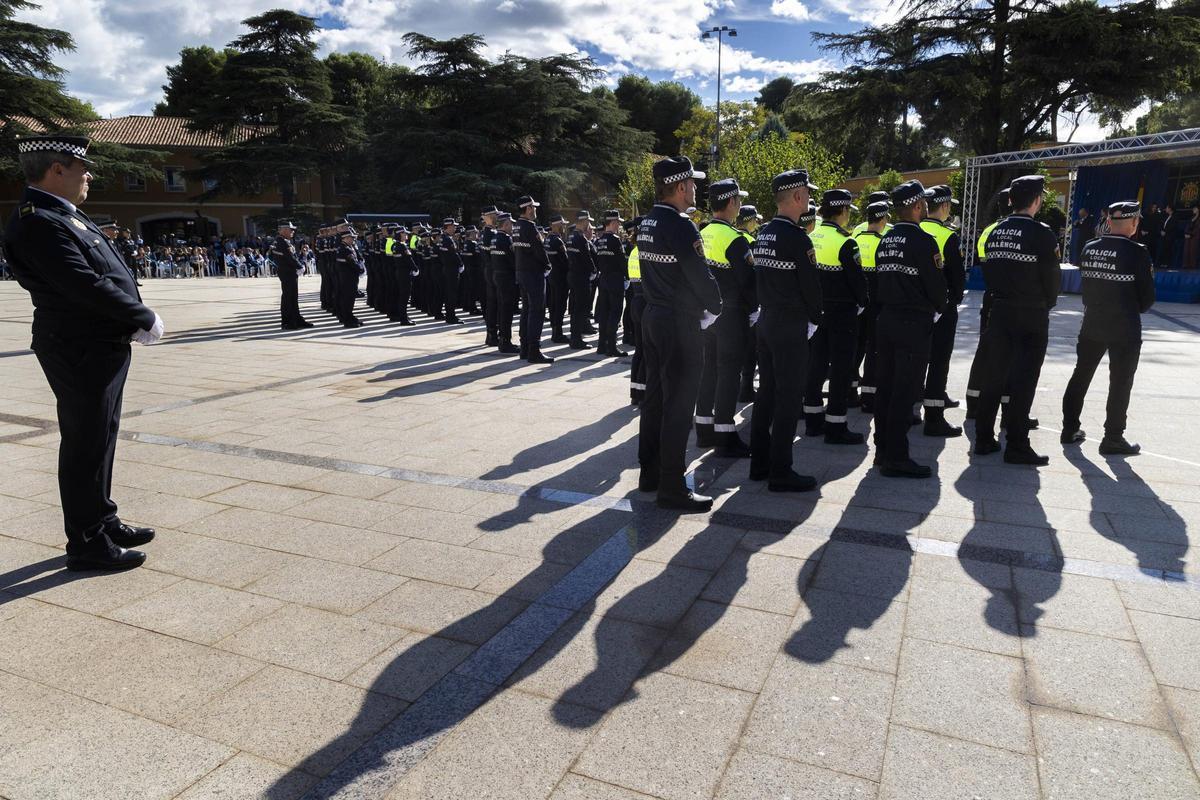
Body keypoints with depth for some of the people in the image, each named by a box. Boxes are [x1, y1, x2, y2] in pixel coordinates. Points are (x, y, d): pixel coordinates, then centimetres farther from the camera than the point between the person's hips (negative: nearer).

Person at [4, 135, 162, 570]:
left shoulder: (65, 215, 14)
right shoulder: (38, 223, -18)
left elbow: (110, 271, 13)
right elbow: (85, 286, -25)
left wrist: (137, 317, -1)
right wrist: (145, 319, -14)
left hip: (102, 347, 10)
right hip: (81, 352, -10)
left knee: (100, 439, 18)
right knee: (86, 445, -1)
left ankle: (103, 521, 32)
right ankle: (87, 543, 11)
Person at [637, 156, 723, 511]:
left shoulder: (647, 223, 11)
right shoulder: (679, 225, -17)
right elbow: (699, 273, -18)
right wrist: (713, 307, -2)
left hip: (652, 315, 9)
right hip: (679, 322, -9)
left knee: (655, 396, 15)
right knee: (678, 403, -4)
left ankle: (650, 472, 25)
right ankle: (671, 487, 1)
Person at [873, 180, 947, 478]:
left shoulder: (885, 241, 10)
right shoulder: (922, 241, -13)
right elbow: (936, 283, -11)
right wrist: (938, 308, 8)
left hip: (886, 320, 8)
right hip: (914, 324, -8)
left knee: (886, 386, 12)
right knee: (905, 391, -4)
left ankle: (882, 449, 20)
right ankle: (896, 457, -1)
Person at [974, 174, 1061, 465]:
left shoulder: (996, 232, 5)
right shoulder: (1041, 233, -12)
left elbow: (989, 271, 8)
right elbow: (1052, 277, -8)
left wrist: (1001, 297, 17)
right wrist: (1047, 304, 10)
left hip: (999, 311, 5)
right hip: (1032, 315, -5)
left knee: (993, 375, 10)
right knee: (1023, 381, -1)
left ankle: (984, 439, 15)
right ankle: (1017, 446, 4)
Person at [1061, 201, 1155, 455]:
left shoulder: (1089, 248, 0)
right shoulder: (1137, 252, -14)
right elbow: (1147, 298, -9)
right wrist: (1137, 307, 11)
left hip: (1092, 324, 5)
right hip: (1125, 329, -5)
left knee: (1080, 376, 14)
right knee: (1120, 384, 4)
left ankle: (1070, 429, 21)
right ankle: (1112, 439, 9)